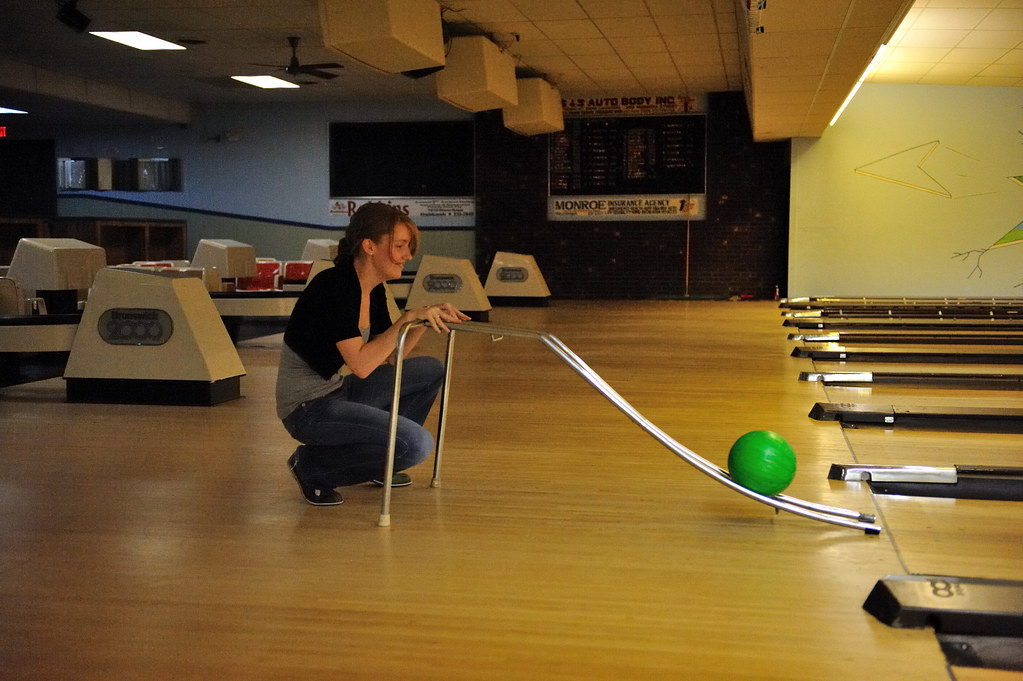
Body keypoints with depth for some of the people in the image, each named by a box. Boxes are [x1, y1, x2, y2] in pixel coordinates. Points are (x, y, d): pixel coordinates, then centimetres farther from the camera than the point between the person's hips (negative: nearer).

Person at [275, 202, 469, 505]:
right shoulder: (335, 286, -22)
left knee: (431, 370, 10)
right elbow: (361, 364, -28)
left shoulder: (374, 291, 5)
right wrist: (407, 318, -23)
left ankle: (380, 463, 19)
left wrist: (427, 319, -3)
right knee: (417, 444, -22)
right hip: (308, 408, -9)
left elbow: (390, 358, 10)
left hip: (338, 392, 9)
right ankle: (313, 465, -3)